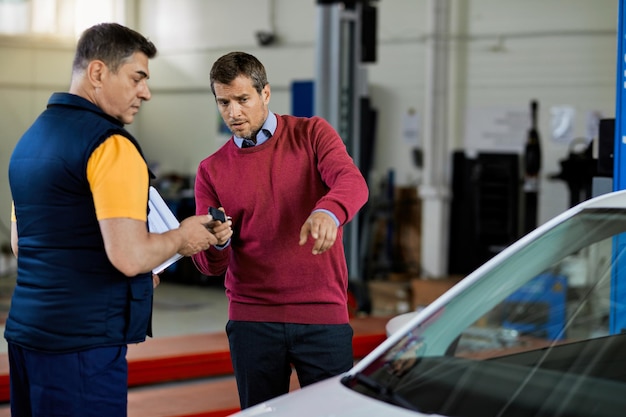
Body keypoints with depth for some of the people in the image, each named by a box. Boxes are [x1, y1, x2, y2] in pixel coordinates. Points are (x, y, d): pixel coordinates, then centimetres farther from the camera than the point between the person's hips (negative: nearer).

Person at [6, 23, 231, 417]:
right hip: (83, 340, -9)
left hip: (25, 329, 9)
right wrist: (181, 238, -2)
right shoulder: (110, 144, -15)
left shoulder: (30, 138, 14)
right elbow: (129, 256, -22)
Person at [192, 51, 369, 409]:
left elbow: (353, 183, -17)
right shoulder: (212, 170, 8)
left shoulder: (312, 134, 3)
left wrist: (328, 212, -39)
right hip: (252, 320, 2)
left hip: (323, 314, -2)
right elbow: (211, 265, 4)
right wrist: (216, 243, -20)